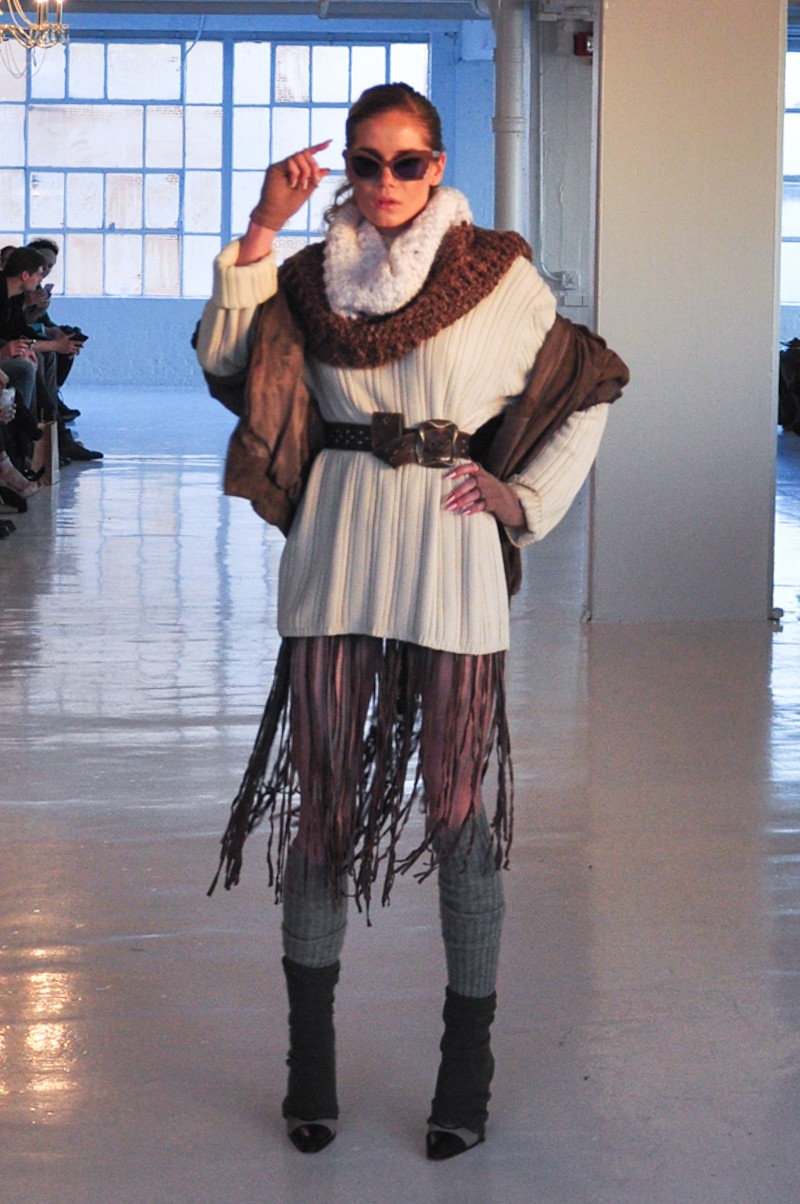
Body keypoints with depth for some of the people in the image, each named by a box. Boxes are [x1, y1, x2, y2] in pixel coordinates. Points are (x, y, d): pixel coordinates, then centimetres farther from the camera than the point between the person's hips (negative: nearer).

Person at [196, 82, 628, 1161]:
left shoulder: (496, 273, 3)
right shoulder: (313, 275, 10)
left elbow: (588, 390, 12)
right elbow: (223, 355, -4)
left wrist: (526, 500, 5)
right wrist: (261, 229, -9)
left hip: (450, 553, -2)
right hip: (336, 555, 2)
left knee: (458, 805, -1)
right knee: (322, 799, 4)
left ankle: (468, 1071, 9)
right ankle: (311, 1064, 14)